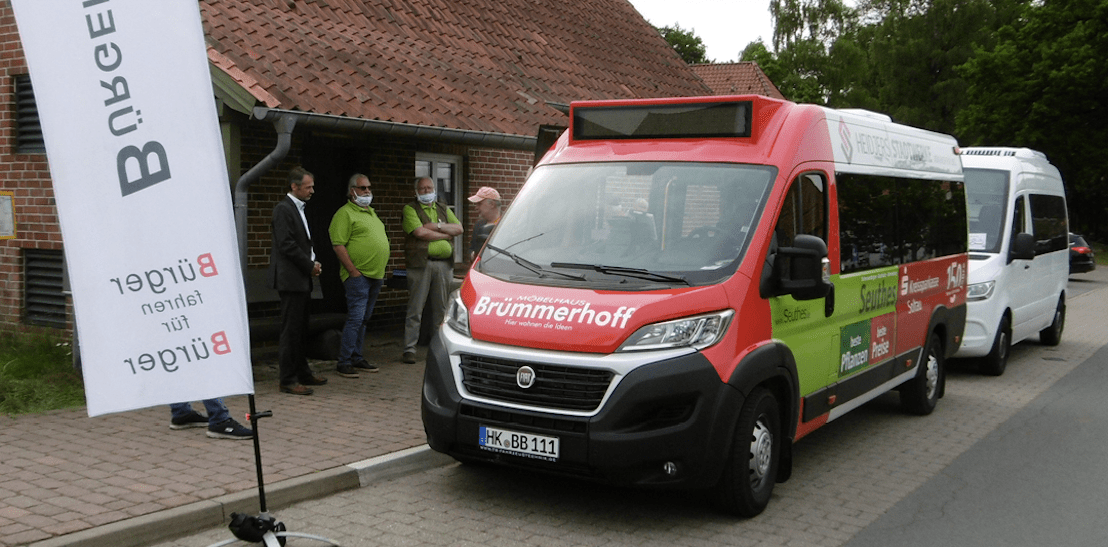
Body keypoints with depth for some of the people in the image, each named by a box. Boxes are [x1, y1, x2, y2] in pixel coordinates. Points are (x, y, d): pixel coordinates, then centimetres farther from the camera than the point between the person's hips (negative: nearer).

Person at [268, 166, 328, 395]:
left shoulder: (299, 209, 17)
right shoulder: (283, 209, -13)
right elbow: (287, 245, -19)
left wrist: (312, 263, 7)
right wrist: (310, 265, -12)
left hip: (301, 279, 10)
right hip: (290, 279, -10)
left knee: (300, 330, 16)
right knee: (291, 331, -6)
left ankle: (303, 373, 24)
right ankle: (288, 380, -1)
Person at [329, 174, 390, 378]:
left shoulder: (371, 212, 21)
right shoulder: (345, 213, -7)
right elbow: (338, 245, -15)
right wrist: (353, 271, -18)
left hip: (376, 275, 9)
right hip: (358, 275, -9)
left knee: (364, 318, 12)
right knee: (356, 318, -11)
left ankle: (357, 358, 19)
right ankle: (344, 362, -5)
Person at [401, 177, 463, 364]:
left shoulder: (443, 209, 19)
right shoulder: (410, 209, 3)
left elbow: (459, 229, 8)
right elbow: (420, 232, -12)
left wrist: (438, 225, -6)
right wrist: (446, 234, -3)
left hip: (444, 264, 5)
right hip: (421, 264, -4)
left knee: (441, 308, 7)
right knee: (415, 309, -5)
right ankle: (409, 349, -1)